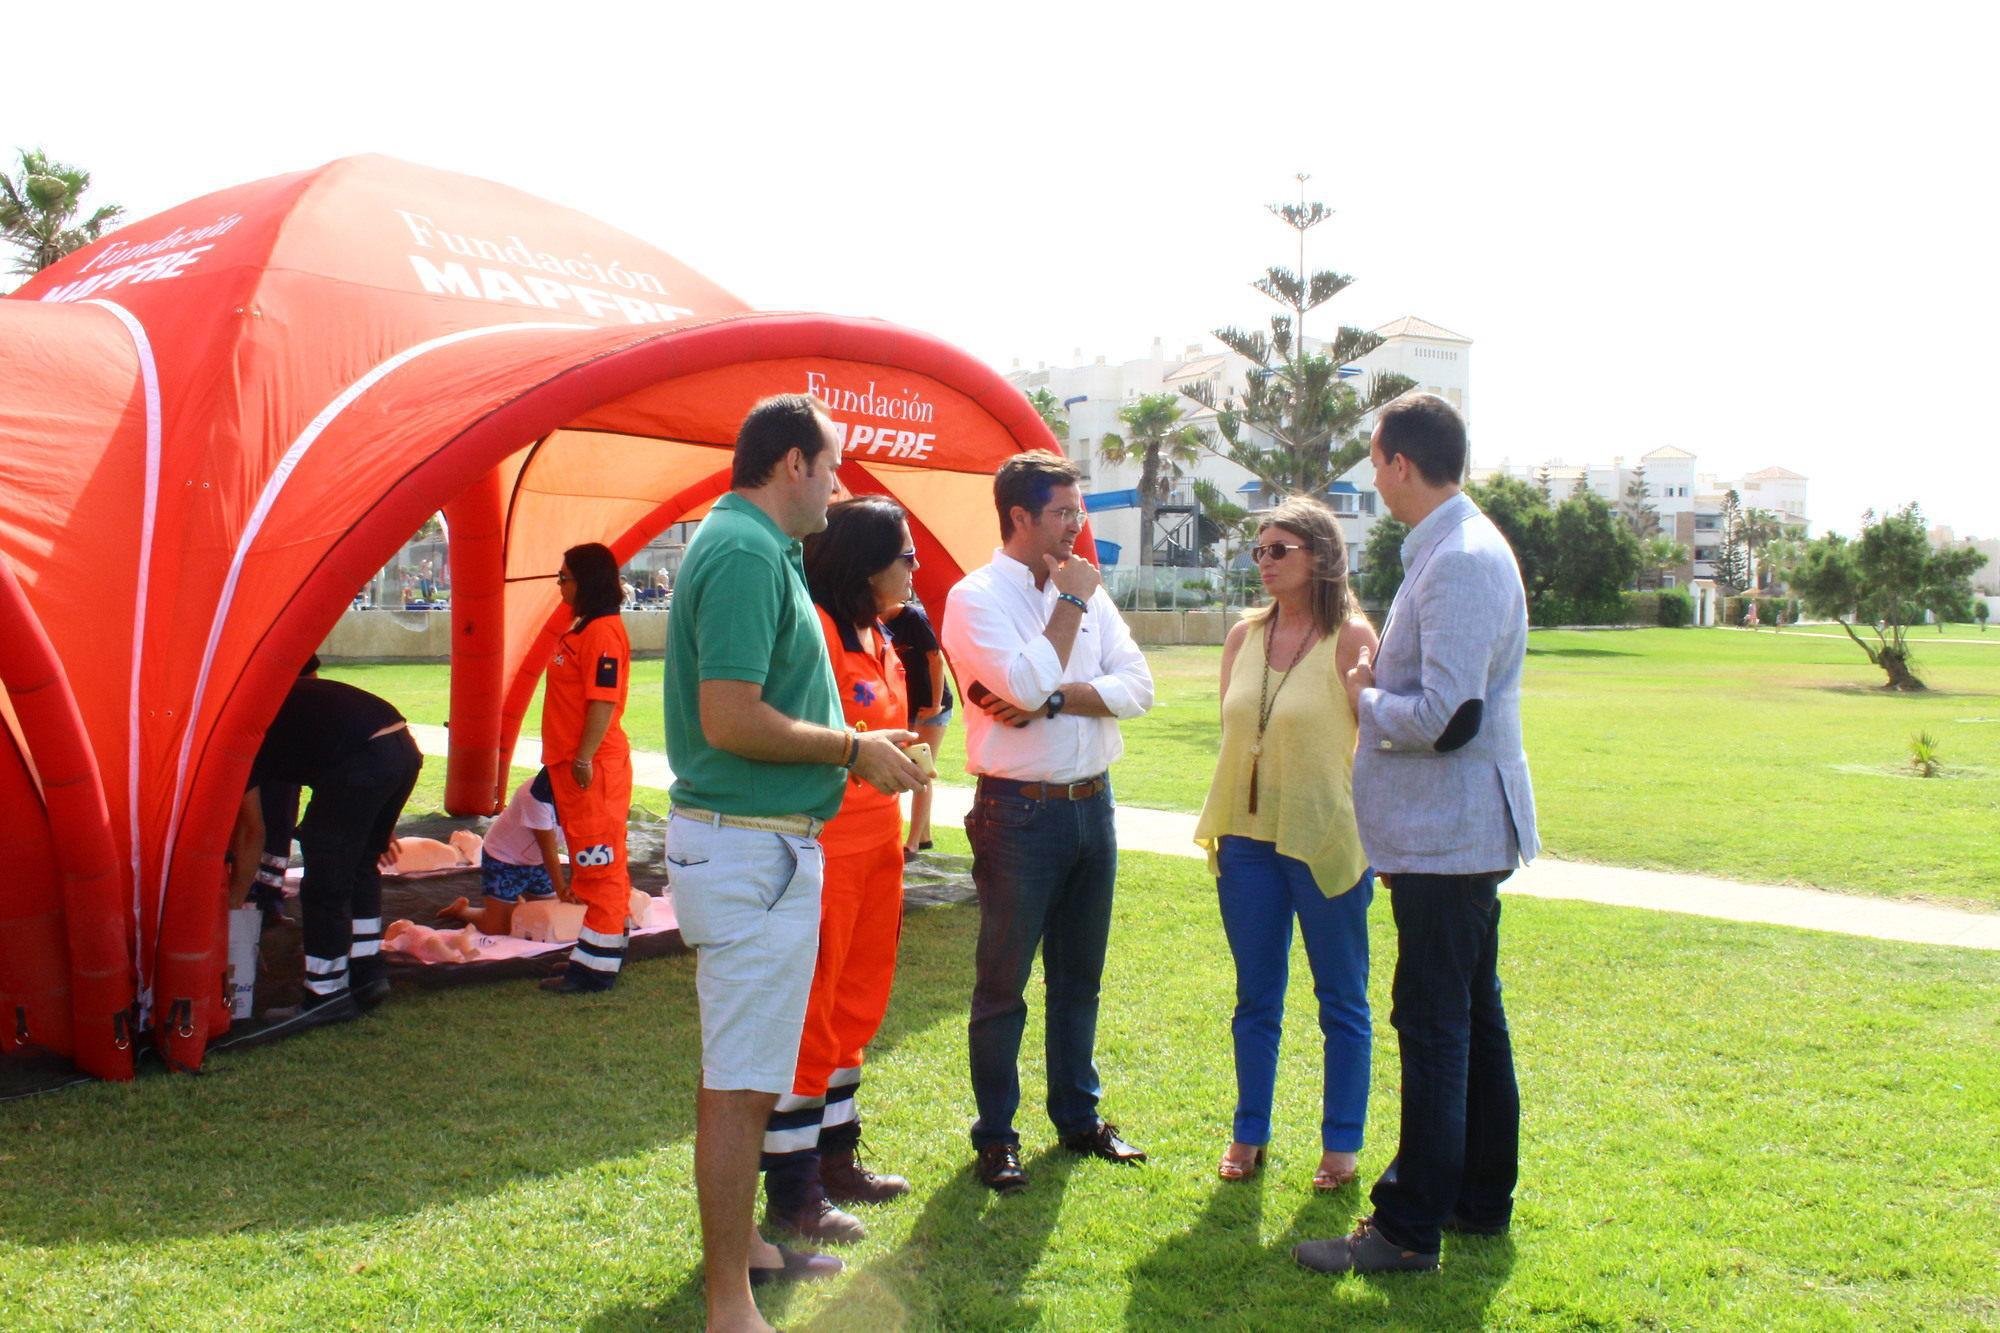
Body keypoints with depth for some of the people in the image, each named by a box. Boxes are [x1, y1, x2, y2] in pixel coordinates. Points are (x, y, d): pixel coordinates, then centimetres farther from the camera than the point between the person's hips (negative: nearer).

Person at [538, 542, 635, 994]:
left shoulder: (603, 631, -16)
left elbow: (603, 701, -22)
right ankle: (595, 955, 26)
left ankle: (596, 968, 0)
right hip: (572, 763, 11)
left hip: (593, 767, -11)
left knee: (600, 865, -5)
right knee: (591, 862, 16)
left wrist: (584, 757, -24)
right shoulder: (581, 627, 16)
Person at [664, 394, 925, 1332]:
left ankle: (740, 1247, 35)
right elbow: (731, 721, -25)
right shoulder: (746, 554, -18)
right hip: (753, 848, -11)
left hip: (757, 840, 11)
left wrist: (851, 746, 14)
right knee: (740, 1080, -4)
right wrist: (854, 749, -14)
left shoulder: (754, 547, 14)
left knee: (742, 1066, 20)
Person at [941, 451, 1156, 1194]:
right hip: (1021, 812, -6)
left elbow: (1138, 686, -1)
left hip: (1092, 803, 6)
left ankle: (1078, 1116, 32)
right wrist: (1070, 604, -12)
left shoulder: (1086, 590, 9)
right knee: (1003, 982, 4)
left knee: (1080, 977, 17)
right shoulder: (976, 596, -9)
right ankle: (995, 1135, 18)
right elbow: (1029, 685, -23)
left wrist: (1057, 698, -15)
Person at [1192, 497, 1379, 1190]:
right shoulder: (1245, 635, 6)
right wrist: (1218, 828, 11)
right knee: (1255, 997, 14)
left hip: (1327, 839, -5)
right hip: (1248, 836, 5)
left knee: (1341, 999, 9)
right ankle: (1249, 1133, 27)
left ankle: (1341, 1143, 22)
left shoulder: (1352, 638, -9)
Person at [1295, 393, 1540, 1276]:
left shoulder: (1461, 560, -21)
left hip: (1447, 832, -11)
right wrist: (1379, 690, 10)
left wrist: (1366, 700, -11)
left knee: (1433, 1023, -3)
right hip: (1461, 829, 11)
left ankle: (1409, 1228, 7)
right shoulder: (1452, 547, 12)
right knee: (1471, 1015, 18)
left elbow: (1446, 716, -26)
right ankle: (1481, 1198, 32)